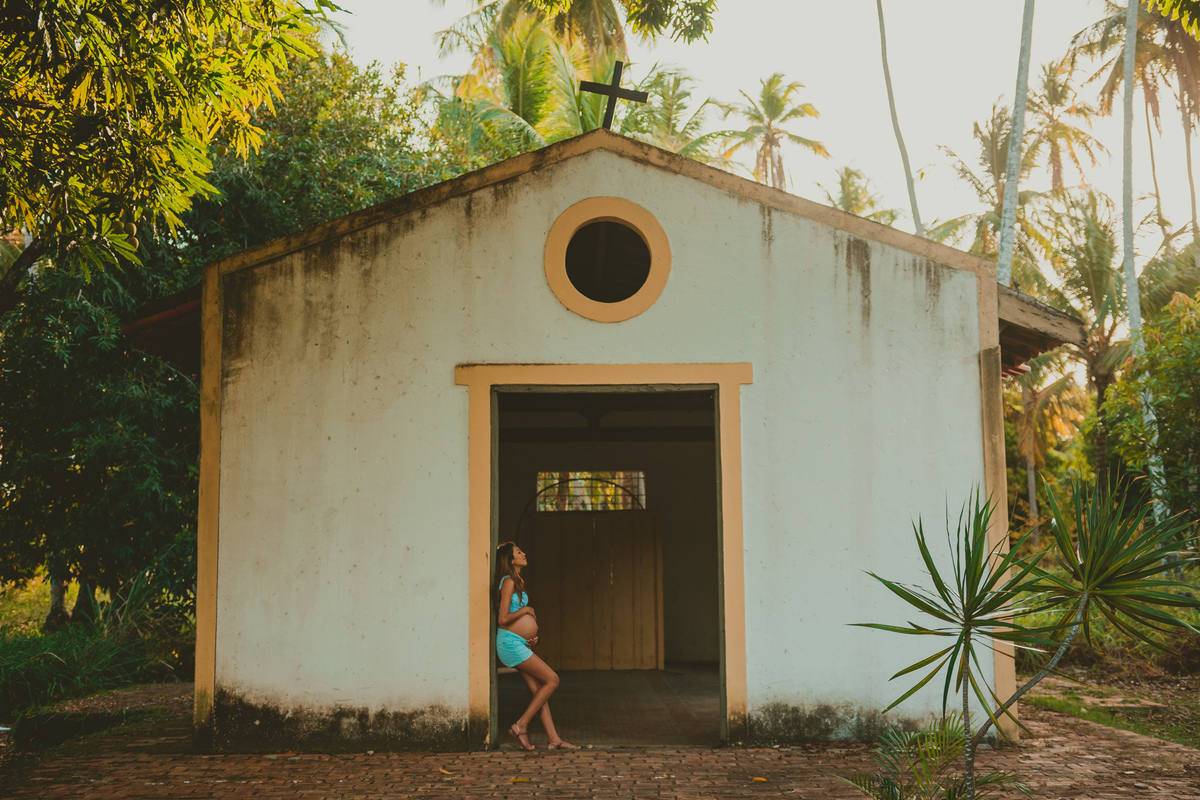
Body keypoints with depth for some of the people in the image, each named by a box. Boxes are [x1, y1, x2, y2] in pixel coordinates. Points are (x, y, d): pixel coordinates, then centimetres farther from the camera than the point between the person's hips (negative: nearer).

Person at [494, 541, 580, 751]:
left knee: (538, 689, 6)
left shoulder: (518, 582, 18)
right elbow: (503, 619, -19)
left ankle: (554, 739, 6)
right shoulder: (508, 582, -12)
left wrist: (531, 633, 12)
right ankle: (521, 726, -5)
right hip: (510, 643, -9)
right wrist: (526, 610, -7)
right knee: (552, 680, -8)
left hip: (519, 644, 9)